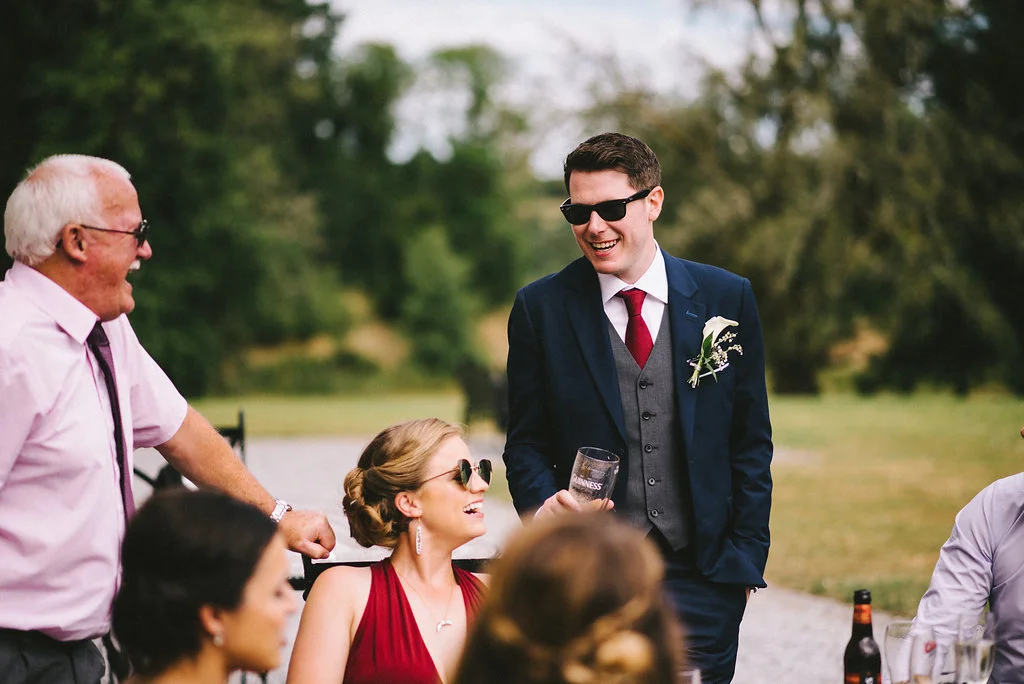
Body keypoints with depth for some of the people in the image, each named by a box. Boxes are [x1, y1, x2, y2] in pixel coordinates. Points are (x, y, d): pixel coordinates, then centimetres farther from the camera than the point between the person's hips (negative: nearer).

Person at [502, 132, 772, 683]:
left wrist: (746, 557, 0)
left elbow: (751, 443, 7)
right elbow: (526, 444, 5)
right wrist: (544, 502, -15)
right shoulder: (540, 308, 1)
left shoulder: (726, 299, 3)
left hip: (702, 575, 1)